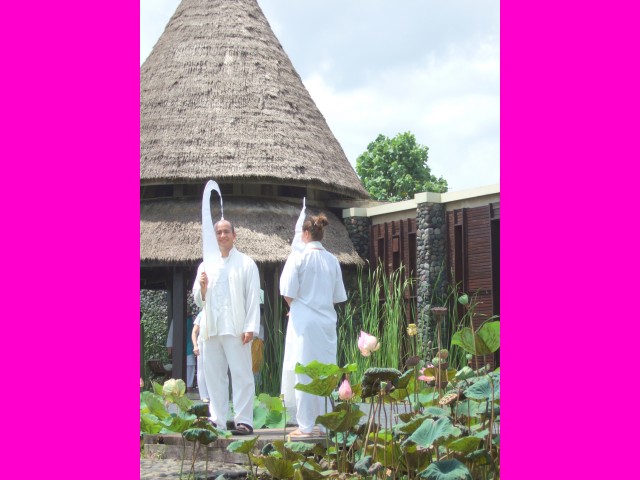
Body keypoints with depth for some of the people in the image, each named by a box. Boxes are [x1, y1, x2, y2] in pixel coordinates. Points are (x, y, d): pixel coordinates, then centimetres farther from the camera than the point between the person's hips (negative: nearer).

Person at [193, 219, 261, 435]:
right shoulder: (206, 265, 18)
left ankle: (244, 420, -5)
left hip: (235, 328, -4)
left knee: (241, 374, -6)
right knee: (214, 375, 5)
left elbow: (253, 297, 0)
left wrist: (250, 327, -10)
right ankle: (217, 420, 10)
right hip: (211, 328, 4)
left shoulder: (246, 263, 6)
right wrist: (202, 288, -3)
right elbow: (199, 301, 20)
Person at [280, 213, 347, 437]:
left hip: (304, 321, -4)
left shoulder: (298, 257, -8)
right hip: (327, 321, 4)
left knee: (303, 374, 0)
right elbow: (338, 296, 9)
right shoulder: (332, 260, 4)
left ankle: (306, 426, 1)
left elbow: (288, 293, -8)